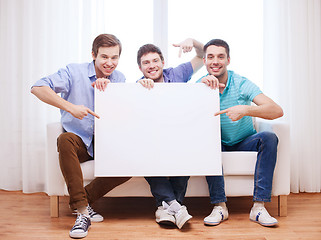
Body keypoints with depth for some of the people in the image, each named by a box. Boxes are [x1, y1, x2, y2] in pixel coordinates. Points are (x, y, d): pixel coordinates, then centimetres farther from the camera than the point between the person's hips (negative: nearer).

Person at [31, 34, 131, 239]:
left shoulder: (119, 79, 5)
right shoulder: (75, 72, -8)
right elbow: (38, 88, -19)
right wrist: (70, 107, -29)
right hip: (79, 140, -3)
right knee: (65, 140, -37)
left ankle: (84, 199, -8)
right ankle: (82, 211, -33)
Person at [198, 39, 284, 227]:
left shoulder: (241, 84, -16)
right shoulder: (201, 84, -8)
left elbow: (277, 111, -26)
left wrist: (246, 109, -44)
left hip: (245, 142, 0)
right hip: (218, 144, 1)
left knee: (269, 138, -27)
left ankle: (259, 206, -28)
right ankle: (219, 205, -28)